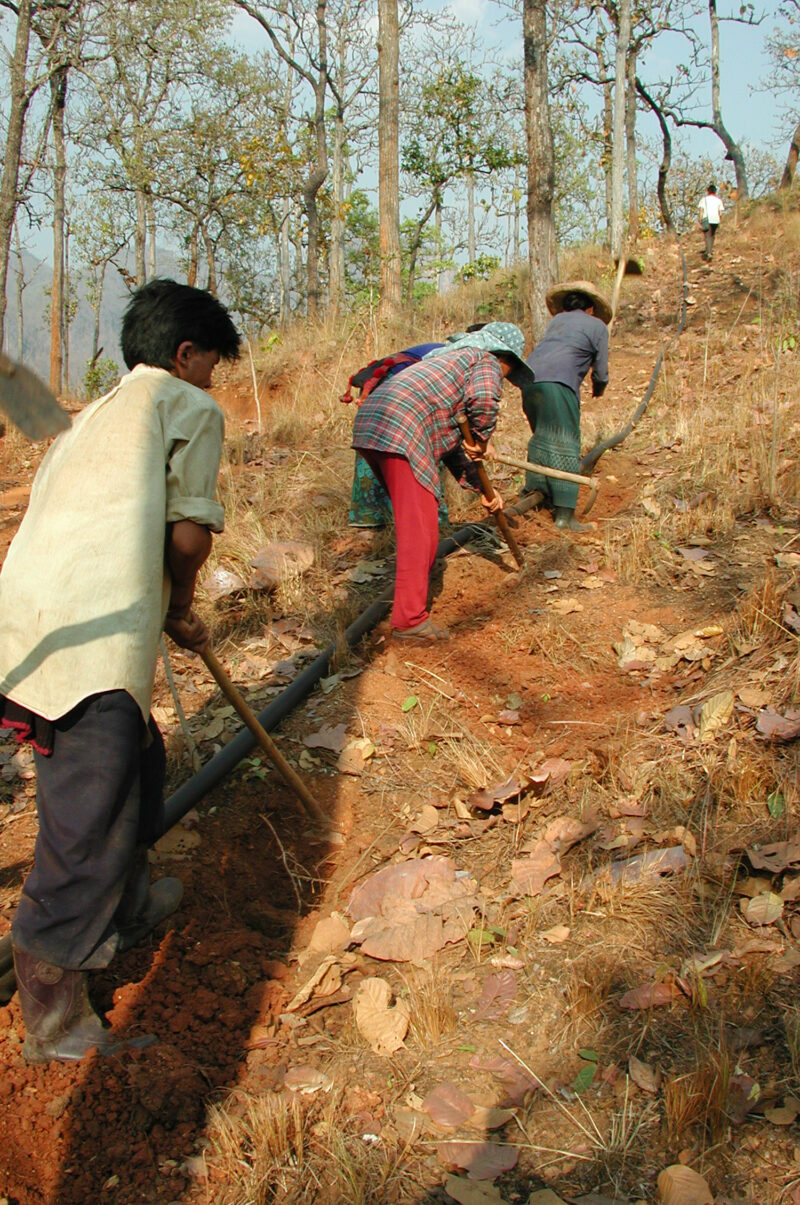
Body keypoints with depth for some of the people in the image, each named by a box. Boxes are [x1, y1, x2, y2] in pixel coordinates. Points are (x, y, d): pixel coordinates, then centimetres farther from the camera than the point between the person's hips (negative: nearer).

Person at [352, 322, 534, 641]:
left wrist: (480, 487, 36)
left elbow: (450, 440, 37)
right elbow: (483, 400, -15)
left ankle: (413, 592, 36)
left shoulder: (453, 358, 38)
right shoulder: (488, 362, 11)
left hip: (369, 425, 9)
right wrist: (481, 441, 4)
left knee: (415, 520, 23)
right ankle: (411, 619, -7)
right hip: (402, 432, -9)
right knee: (419, 528, -7)